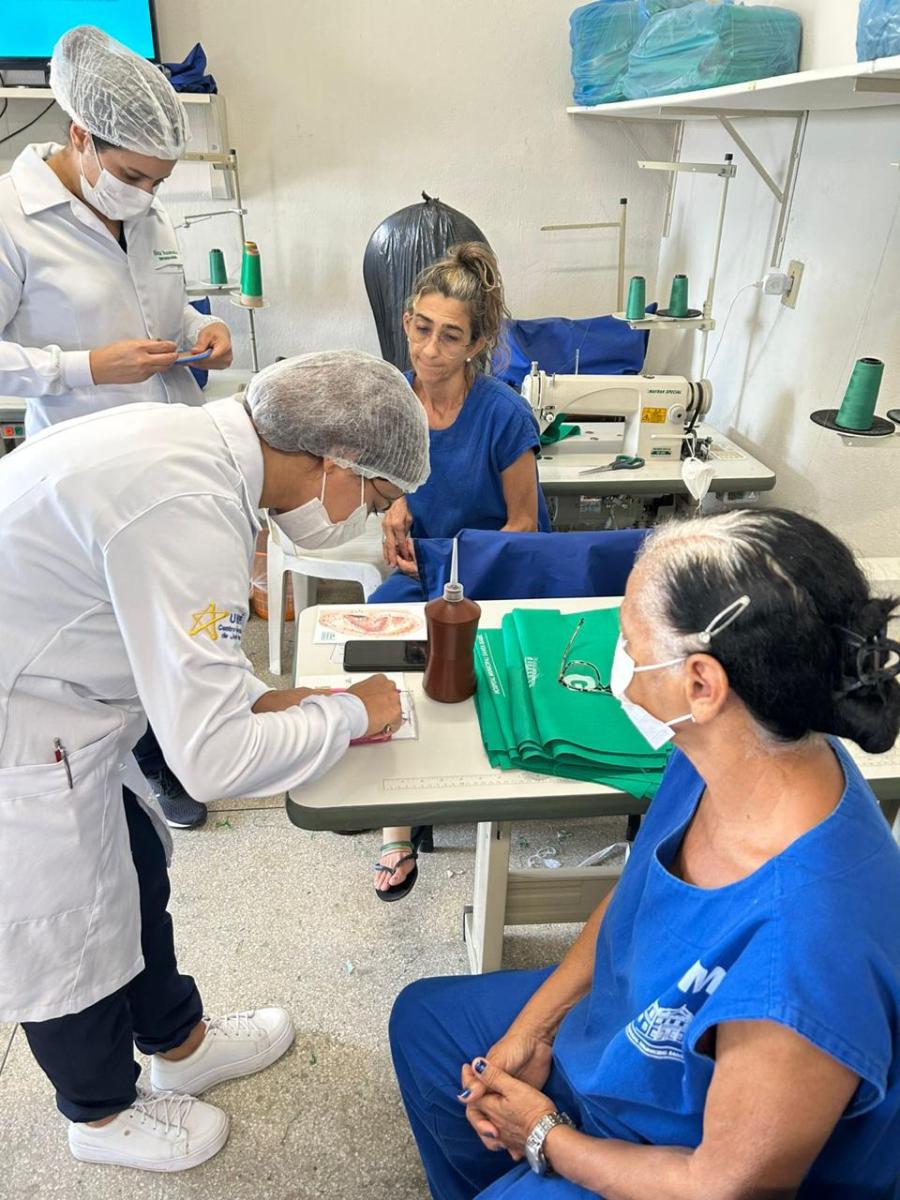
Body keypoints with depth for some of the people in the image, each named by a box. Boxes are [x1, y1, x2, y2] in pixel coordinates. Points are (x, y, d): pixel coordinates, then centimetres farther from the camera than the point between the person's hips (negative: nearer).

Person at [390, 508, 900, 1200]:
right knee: (423, 1020, 18)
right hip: (617, 1024, 7)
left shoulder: (804, 953, -42)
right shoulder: (718, 760, -19)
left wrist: (547, 1140, -11)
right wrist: (532, 1028, -4)